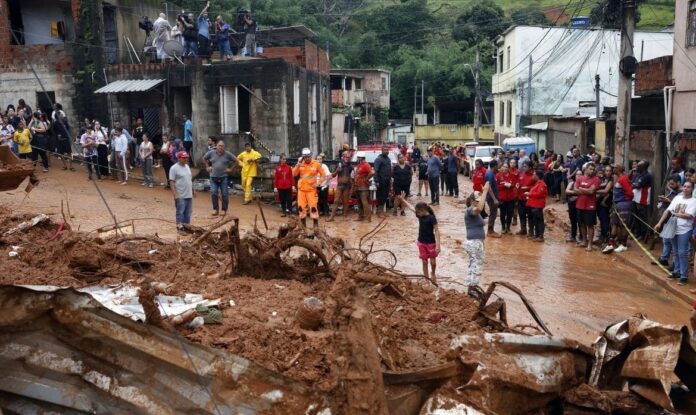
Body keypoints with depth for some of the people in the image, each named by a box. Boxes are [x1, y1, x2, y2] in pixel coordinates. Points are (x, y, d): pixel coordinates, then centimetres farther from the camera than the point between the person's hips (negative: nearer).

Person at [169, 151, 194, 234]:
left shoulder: (187, 167, 13)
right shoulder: (174, 168, -11)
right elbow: (171, 182, -14)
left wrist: (193, 190, 19)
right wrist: (175, 194, -20)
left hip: (189, 195, 8)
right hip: (180, 196, -7)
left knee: (188, 212, 12)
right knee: (180, 212, -2)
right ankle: (180, 227, 4)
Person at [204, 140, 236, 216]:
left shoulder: (227, 154, -4)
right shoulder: (211, 153, -1)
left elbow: (235, 160, 9)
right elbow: (204, 158, 18)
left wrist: (230, 168, 5)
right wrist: (207, 167, 12)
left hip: (224, 177, -1)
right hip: (213, 177, 1)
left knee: (224, 194, 2)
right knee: (213, 193, -5)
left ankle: (224, 210, 13)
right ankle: (215, 209, 7)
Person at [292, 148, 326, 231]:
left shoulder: (316, 164, -5)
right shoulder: (300, 164, 3)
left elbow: (323, 175, 2)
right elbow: (294, 174, -4)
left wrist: (318, 183, -8)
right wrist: (298, 165, -15)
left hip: (311, 189, -3)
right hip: (301, 189, 4)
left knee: (313, 207, -10)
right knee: (301, 207, 7)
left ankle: (316, 225, -3)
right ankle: (303, 224, 20)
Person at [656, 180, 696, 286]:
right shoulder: (677, 197, 8)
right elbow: (668, 211, 4)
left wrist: (675, 213, -5)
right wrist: (659, 223, -2)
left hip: (685, 230, -5)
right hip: (674, 229, 5)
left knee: (682, 253, -5)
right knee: (676, 253, 15)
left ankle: (684, 276, 2)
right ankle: (677, 272, 26)